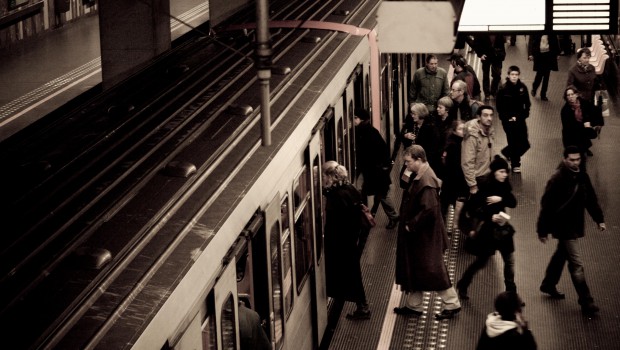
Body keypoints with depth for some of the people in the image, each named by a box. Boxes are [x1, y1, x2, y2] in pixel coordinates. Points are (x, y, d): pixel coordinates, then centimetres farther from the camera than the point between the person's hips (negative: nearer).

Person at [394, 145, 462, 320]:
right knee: (413, 269, 17)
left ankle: (452, 304, 12)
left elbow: (429, 210, -29)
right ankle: (413, 305, 29)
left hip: (425, 236, -10)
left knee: (433, 270, -1)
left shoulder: (427, 181, -26)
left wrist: (411, 225, -21)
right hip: (416, 234, 10)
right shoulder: (418, 176, 6)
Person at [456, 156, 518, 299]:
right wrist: (490, 217, -24)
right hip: (487, 229, -6)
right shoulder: (485, 188, -17)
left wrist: (501, 199, -24)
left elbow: (513, 203, -6)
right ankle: (462, 286, 26)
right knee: (481, 261, 6)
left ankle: (511, 292, 15)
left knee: (509, 260, 5)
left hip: (502, 229, 6)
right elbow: (471, 208, -20)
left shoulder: (504, 186, 1)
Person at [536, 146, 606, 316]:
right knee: (576, 264, -8)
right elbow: (546, 205, -18)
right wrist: (543, 230, -15)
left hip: (575, 224, 8)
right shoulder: (557, 179, -22)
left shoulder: (582, 176, 0)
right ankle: (586, 302, -3)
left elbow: (591, 198, 12)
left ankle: (548, 284, 45)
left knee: (561, 254, 25)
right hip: (563, 225, -8)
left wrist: (599, 219, 7)